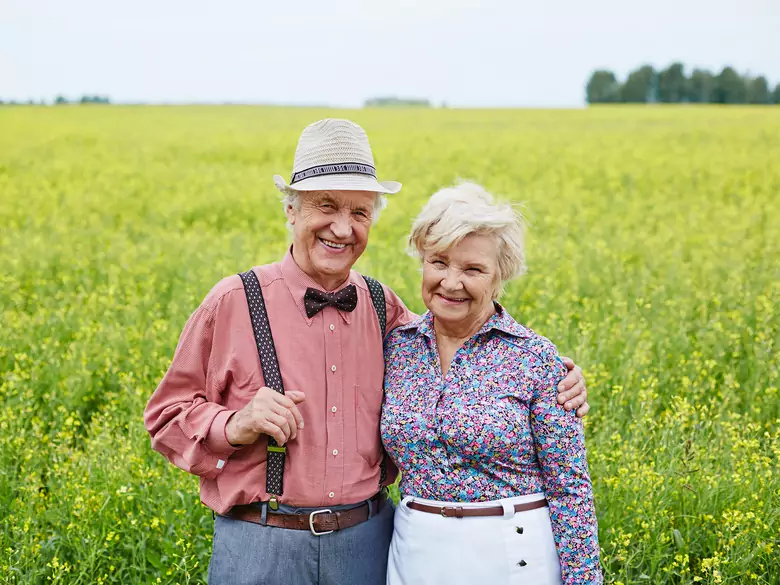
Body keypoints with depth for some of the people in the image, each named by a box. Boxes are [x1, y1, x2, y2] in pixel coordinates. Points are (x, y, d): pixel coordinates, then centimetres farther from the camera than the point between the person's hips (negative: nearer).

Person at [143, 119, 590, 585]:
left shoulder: (384, 308, 3)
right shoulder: (233, 303, -7)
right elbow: (168, 418, 1)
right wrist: (236, 426, -19)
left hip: (367, 545, 3)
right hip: (262, 547, -3)